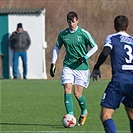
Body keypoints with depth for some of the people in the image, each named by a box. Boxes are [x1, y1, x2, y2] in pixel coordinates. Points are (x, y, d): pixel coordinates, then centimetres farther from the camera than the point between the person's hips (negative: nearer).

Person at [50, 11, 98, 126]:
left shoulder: (83, 34, -6)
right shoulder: (63, 34, 4)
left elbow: (94, 47, 2)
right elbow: (56, 48, 17)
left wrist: (85, 57, -11)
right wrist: (53, 63, 10)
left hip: (82, 67, -3)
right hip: (68, 66, 3)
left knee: (77, 94, -4)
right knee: (67, 91, -13)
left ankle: (84, 112, 25)